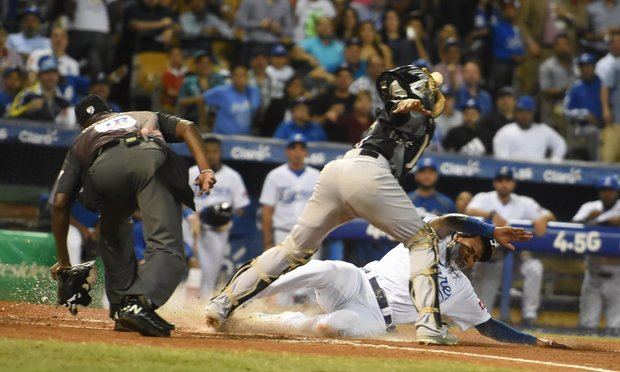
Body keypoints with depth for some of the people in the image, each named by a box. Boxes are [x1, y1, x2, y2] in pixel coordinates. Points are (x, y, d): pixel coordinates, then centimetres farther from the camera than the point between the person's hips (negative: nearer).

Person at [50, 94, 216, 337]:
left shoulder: (81, 142, 40)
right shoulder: (148, 116, 45)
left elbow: (60, 203, 29)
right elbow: (186, 128, 22)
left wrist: (63, 260, 35)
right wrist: (205, 170, 10)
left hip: (104, 169, 1)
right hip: (150, 156, -1)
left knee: (112, 237, 29)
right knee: (167, 247, -9)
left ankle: (122, 307, 21)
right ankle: (139, 304, -32)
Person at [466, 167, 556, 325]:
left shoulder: (524, 203, 5)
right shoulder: (484, 199, 1)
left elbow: (550, 216, -4)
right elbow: (470, 211, -21)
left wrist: (542, 218, -29)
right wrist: (492, 215, -38)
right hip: (489, 258, -1)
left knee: (534, 267, -32)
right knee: (481, 309, -6)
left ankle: (529, 313, -22)